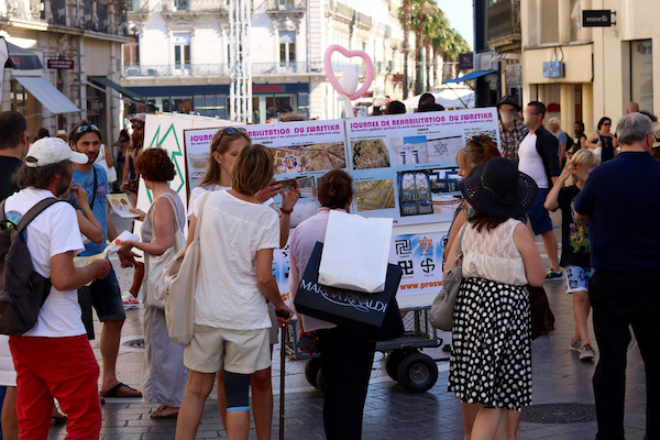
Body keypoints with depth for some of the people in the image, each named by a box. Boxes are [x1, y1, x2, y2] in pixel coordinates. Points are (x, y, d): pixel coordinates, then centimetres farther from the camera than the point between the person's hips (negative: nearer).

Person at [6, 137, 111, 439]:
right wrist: (96, 269, -4)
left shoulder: (7, 206, 8)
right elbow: (63, 279, -22)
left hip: (19, 332, 8)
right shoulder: (59, 211, -15)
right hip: (58, 334, -8)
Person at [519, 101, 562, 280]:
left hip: (539, 191, -9)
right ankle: (555, 269, 15)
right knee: (545, 229, 11)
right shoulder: (527, 137, 15)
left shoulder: (545, 138, -13)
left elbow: (554, 168, -19)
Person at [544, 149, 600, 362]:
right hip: (573, 255, -3)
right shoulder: (568, 193, -5)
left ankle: (577, 338, 23)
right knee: (579, 295, -13)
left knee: (589, 297, 8)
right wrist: (561, 178, -22)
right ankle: (585, 343, -14)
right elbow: (549, 204, -24)